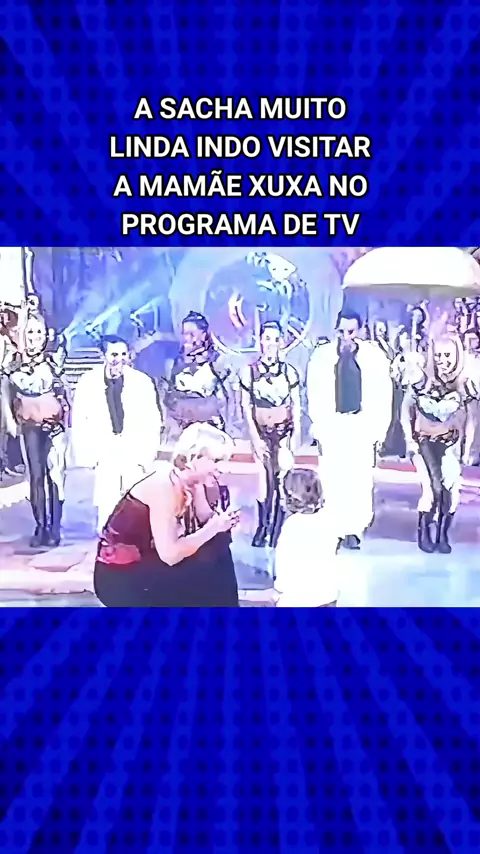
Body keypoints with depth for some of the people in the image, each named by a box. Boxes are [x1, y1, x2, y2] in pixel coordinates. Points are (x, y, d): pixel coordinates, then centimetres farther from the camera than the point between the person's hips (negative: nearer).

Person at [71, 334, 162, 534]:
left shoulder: (142, 381, -3)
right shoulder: (88, 381, -2)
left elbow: (153, 421, 0)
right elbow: (79, 421, 3)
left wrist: (147, 455, -3)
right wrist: (86, 454, -2)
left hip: (135, 453, 0)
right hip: (105, 453, 0)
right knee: (107, 505, -3)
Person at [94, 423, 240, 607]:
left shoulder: (185, 481, 1)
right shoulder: (164, 485, -23)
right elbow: (170, 554, -26)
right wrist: (214, 527, -22)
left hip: (146, 564, 8)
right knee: (203, 574, -16)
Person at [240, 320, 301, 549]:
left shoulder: (289, 371, 1)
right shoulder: (249, 371, -1)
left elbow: (296, 405, 3)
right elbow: (246, 406, -2)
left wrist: (296, 433, -5)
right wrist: (255, 436, -8)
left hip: (284, 430, 0)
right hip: (261, 431, 0)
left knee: (283, 478, -6)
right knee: (265, 477, 4)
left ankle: (279, 529, 5)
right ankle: (263, 527, 18)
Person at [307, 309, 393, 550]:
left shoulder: (375, 355, 3)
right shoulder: (321, 355, 2)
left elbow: (383, 394, 4)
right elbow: (314, 394, 2)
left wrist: (381, 428, 0)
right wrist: (318, 426, -3)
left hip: (363, 425, 0)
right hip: (332, 425, 0)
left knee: (360, 479, 0)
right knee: (332, 480, -2)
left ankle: (354, 530, 9)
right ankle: (332, 530, 7)